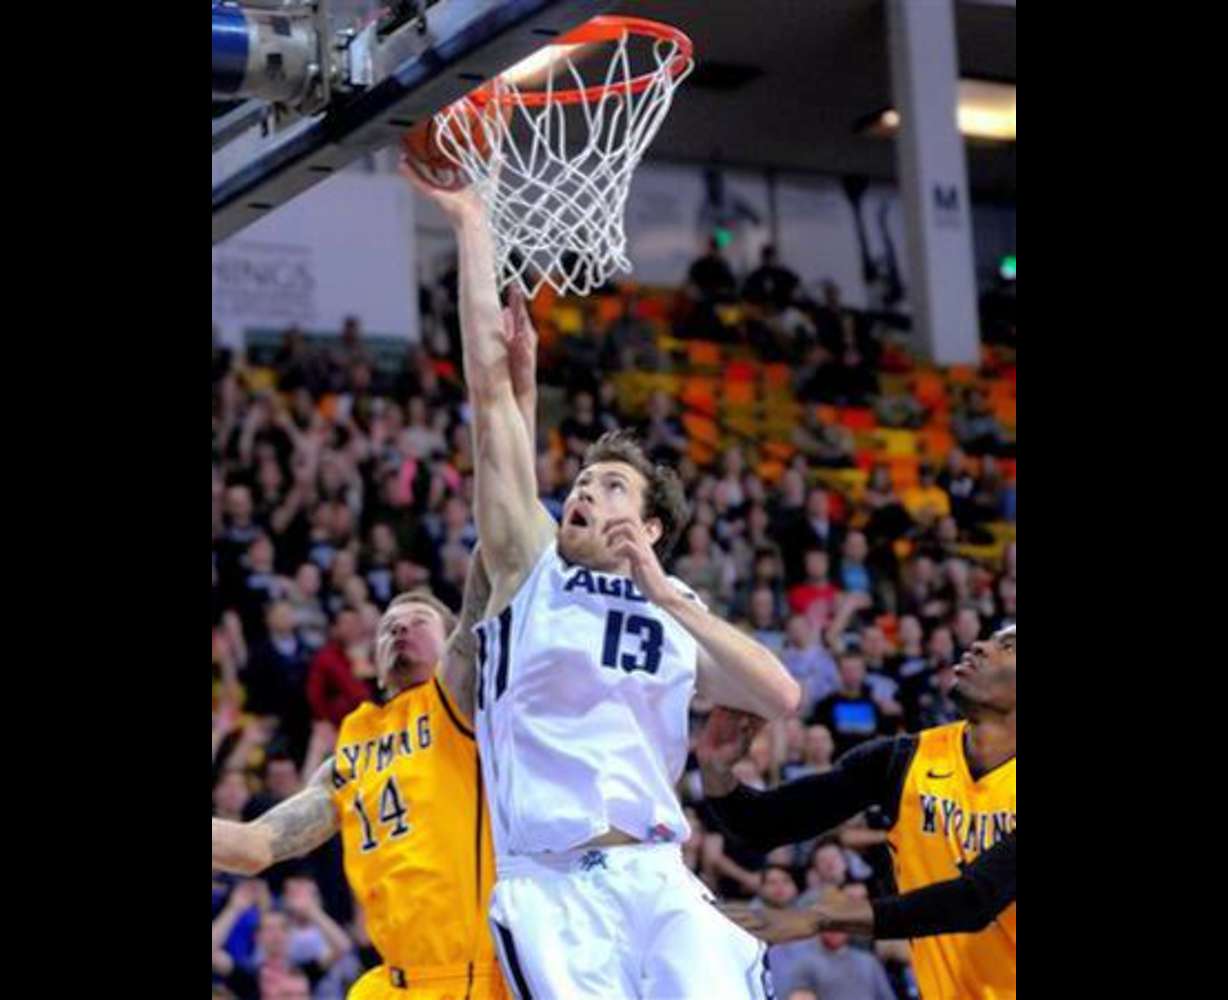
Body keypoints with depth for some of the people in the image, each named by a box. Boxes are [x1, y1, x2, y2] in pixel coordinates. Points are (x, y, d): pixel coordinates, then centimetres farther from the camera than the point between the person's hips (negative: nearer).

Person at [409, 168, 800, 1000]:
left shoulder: (680, 612, 19)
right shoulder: (531, 565, 12)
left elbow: (782, 698, 0)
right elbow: (491, 383, 6)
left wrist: (668, 595, -3)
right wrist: (473, 228, 3)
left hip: (659, 879, 2)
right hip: (551, 890, -2)